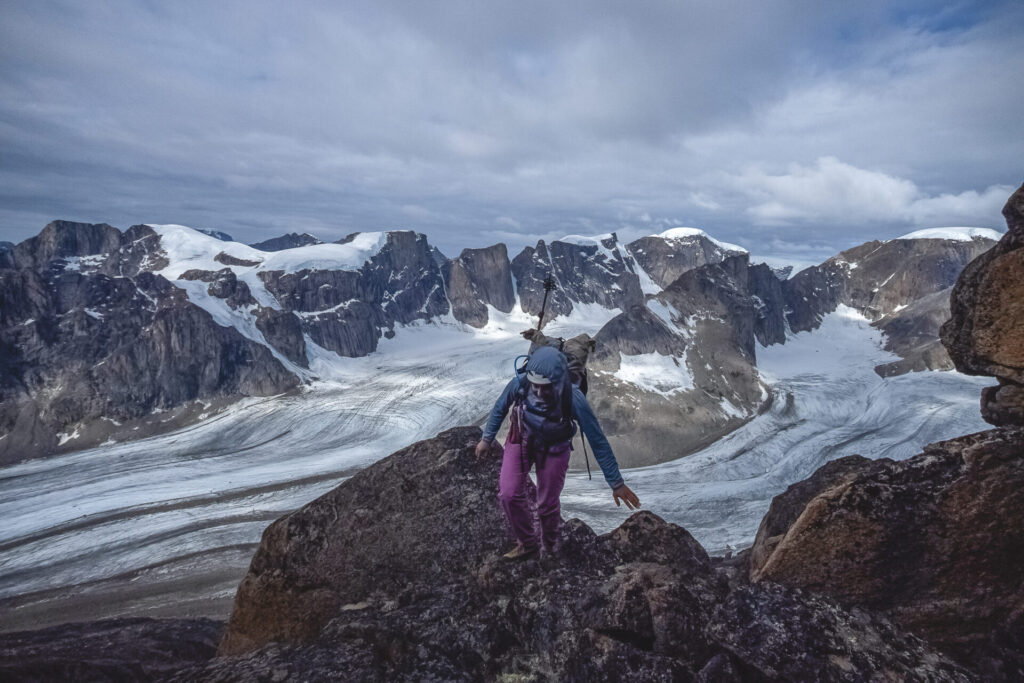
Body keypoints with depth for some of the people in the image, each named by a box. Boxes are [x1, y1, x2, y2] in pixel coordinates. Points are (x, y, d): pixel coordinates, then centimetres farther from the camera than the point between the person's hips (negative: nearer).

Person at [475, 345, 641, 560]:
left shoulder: (573, 399, -36)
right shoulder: (519, 383, -32)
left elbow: (598, 442, -25)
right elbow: (500, 409, -8)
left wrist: (616, 483, -19)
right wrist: (486, 439, 4)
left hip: (554, 448, -2)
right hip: (521, 439, 2)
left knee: (547, 504, 5)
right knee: (509, 493, -5)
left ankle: (550, 545, 39)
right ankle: (527, 543, 23)